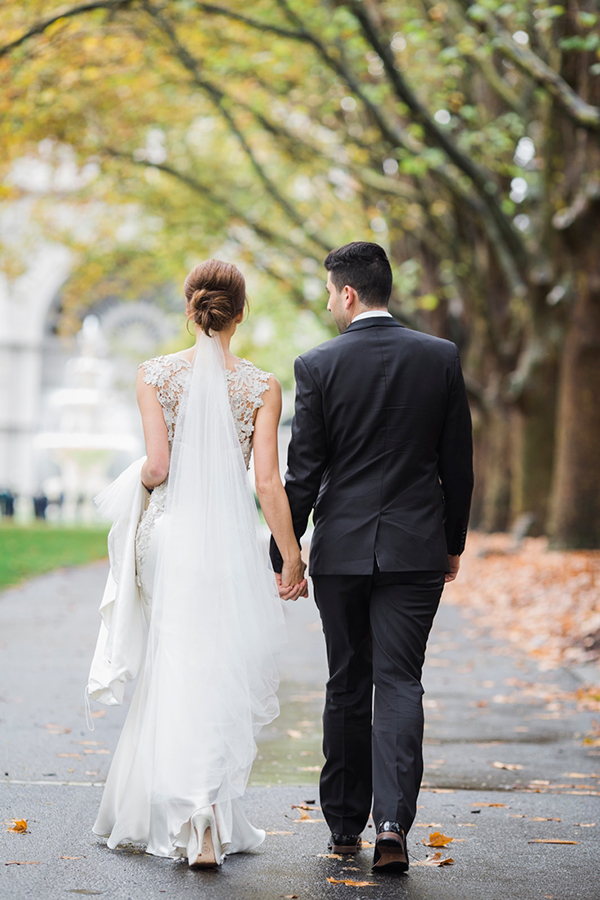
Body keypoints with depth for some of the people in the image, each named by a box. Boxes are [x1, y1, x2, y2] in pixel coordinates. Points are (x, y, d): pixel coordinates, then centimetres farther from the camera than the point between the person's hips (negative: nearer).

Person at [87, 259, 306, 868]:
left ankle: (164, 815, 24)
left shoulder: (156, 374, -3)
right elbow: (267, 482, -7)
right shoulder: (260, 386, -4)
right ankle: (207, 829, -1)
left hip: (169, 533, 2)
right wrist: (291, 559, 0)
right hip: (229, 540, -1)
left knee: (170, 675, 16)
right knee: (218, 680, 5)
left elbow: (158, 464, -10)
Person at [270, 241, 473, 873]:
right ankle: (392, 821, -13)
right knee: (399, 683, 2)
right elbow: (457, 462, 4)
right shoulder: (441, 358, 0)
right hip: (416, 548, 1)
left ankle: (344, 826, 19)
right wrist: (453, 541, 15)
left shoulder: (318, 365, -7)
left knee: (347, 688, 11)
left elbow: (303, 472, -6)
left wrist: (282, 556, 3)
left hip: (340, 549, -1)